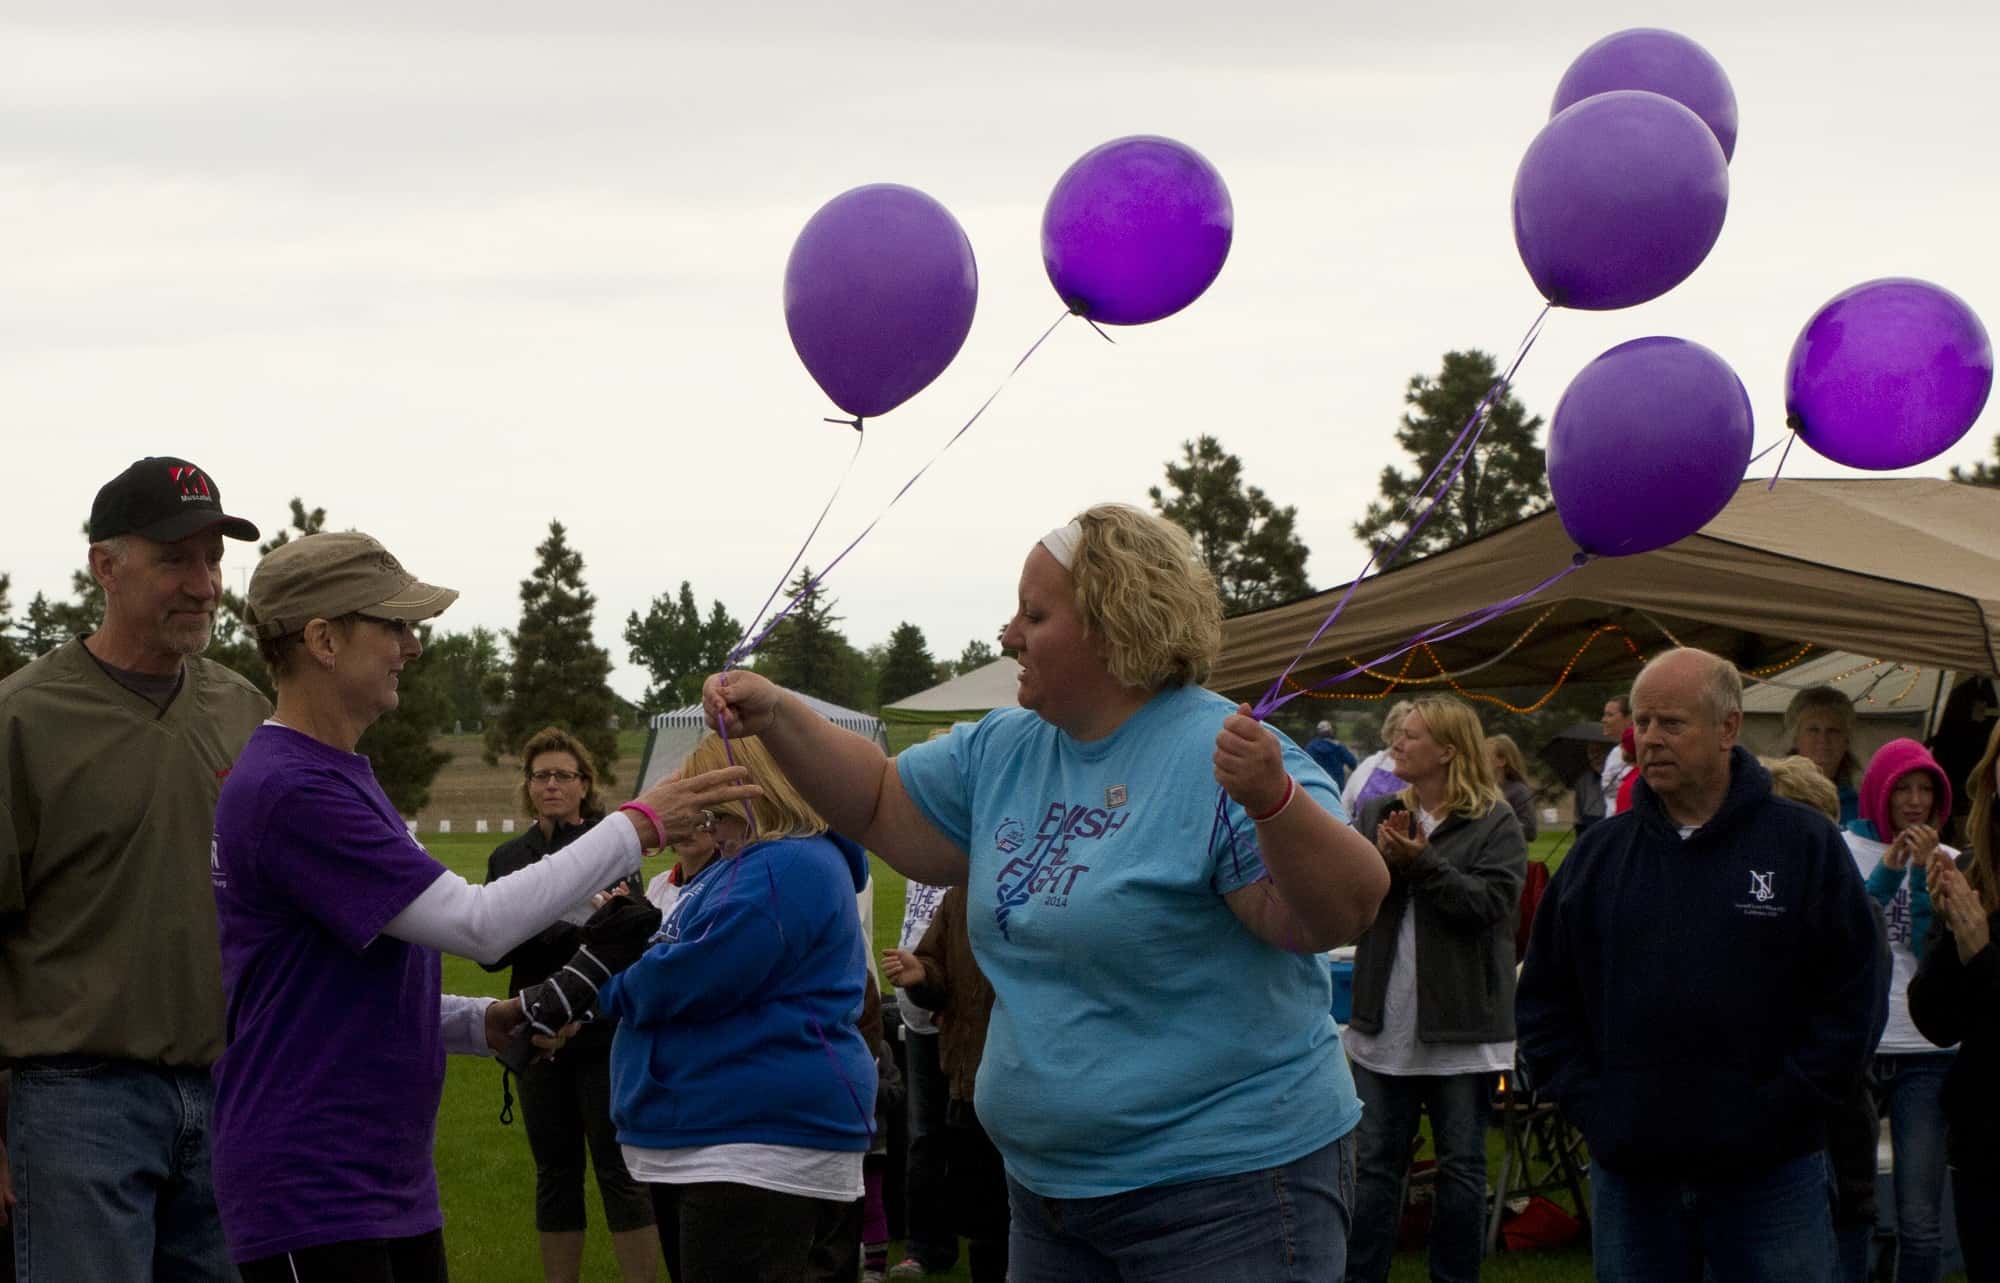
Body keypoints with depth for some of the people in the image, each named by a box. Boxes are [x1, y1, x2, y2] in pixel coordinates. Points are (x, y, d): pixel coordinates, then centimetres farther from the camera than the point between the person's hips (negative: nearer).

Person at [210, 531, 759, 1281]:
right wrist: (638, 825, -13)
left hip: (397, 1185, 10)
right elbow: (478, 924, -20)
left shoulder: (341, 778, 16)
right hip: (312, 1201, -10)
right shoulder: (288, 791, -17)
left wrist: (484, 1023, 6)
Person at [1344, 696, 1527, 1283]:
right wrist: (1382, 858, -16)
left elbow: (1489, 903, -18)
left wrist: (1422, 861, -21)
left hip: (1462, 1028, -4)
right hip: (1387, 1024, 4)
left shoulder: (1494, 823, -6)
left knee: (1462, 1168, 6)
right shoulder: (1378, 813, 8)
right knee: (1376, 1164, 8)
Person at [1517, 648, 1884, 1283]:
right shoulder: (1599, 854, 10)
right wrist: (1584, 1101, 1)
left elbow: (1854, 994, -3)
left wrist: (1781, 1107, -10)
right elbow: (1543, 998, 14)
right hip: (1630, 1176, 3)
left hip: (1770, 1176, -3)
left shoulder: (1805, 844, -1)